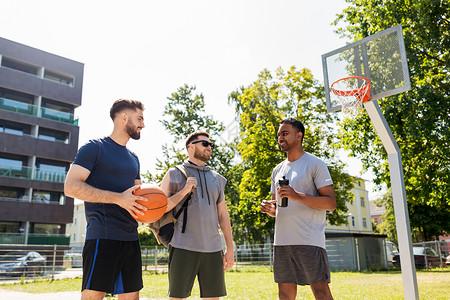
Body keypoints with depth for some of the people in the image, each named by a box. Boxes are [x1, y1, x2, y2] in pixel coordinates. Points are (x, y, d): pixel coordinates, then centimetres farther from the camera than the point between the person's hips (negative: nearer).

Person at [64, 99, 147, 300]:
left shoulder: (133, 158, 21)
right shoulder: (95, 148, -2)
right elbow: (71, 187, -12)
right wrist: (119, 198, -19)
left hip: (131, 238, 7)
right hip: (103, 236, -7)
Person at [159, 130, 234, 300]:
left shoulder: (216, 179, 18)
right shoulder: (174, 174, 5)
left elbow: (223, 215, 17)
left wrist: (230, 248, 12)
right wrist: (184, 191, -12)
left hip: (213, 248, 4)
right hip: (183, 248, -4)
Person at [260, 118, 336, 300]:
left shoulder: (315, 164, -1)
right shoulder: (277, 170, 18)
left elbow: (331, 203, -8)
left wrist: (297, 196, -19)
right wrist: (269, 209, -1)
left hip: (309, 240, -6)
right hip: (282, 241, 6)